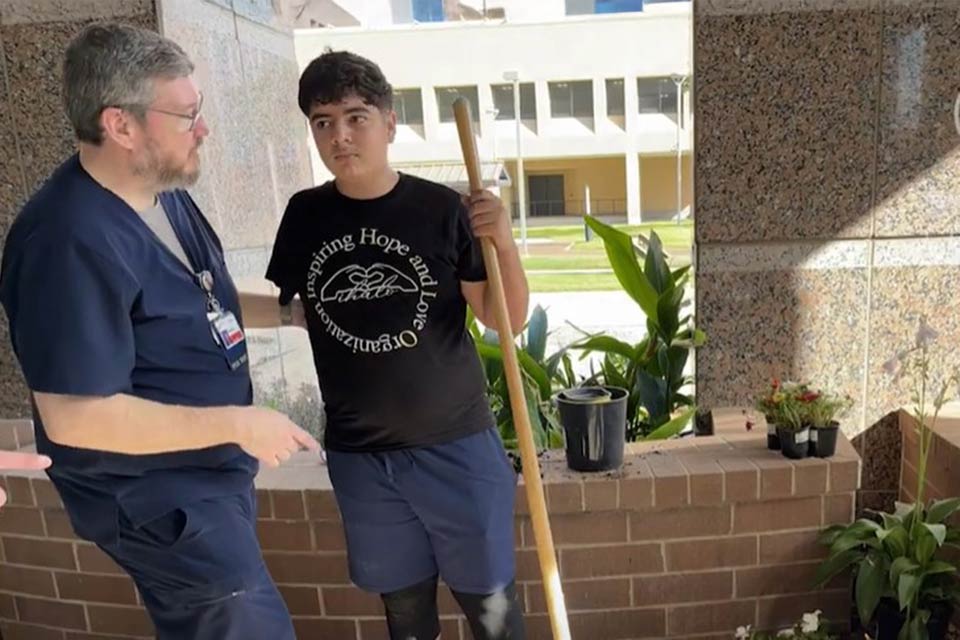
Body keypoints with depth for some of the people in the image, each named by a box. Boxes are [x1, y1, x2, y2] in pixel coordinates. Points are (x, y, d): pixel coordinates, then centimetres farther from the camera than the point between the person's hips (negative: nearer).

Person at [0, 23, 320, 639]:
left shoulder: (165, 192, 1)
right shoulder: (73, 241, -29)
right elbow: (72, 417, -30)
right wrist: (239, 423, -26)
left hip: (213, 473, 9)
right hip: (155, 497, -9)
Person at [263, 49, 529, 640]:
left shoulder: (441, 209, -10)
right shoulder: (305, 215, 0)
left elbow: (508, 320, -8)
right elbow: (283, 307, 13)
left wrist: (504, 243, -23)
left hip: (454, 442, -2)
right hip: (359, 453, 3)